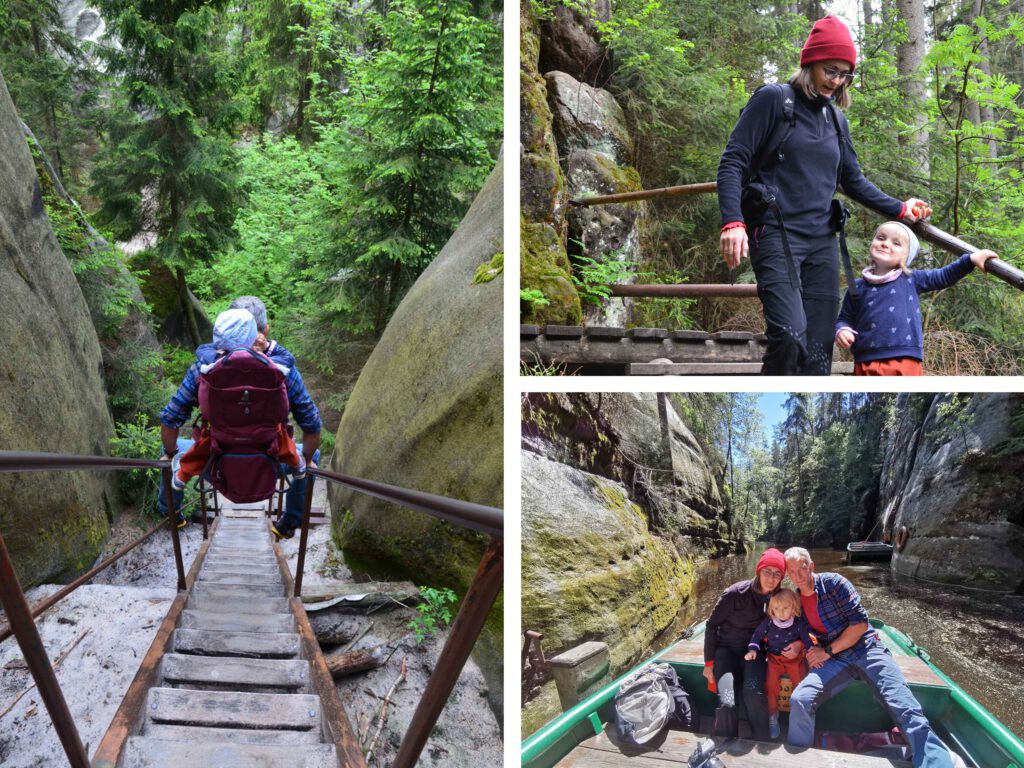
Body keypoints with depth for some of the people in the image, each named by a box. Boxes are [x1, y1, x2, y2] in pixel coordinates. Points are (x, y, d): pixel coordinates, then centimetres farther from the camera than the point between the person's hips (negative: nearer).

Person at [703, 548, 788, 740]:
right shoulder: (736, 593, -16)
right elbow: (712, 624, -6)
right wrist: (709, 662, -5)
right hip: (726, 649, -2)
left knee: (754, 695, -31)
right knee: (727, 704, -27)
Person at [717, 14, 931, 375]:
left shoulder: (836, 119, 16)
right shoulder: (773, 99, -2)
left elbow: (854, 181, 23)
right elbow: (733, 162, -8)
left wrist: (899, 209, 10)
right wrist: (733, 222, -22)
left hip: (822, 242, 6)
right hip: (775, 236, -6)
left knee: (819, 348, 3)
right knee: (790, 335, -24)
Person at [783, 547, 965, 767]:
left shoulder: (833, 583, -6)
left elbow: (860, 624, -10)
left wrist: (827, 651, -12)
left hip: (866, 650, -3)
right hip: (834, 661, 3)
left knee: (906, 709, -23)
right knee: (799, 700, -23)